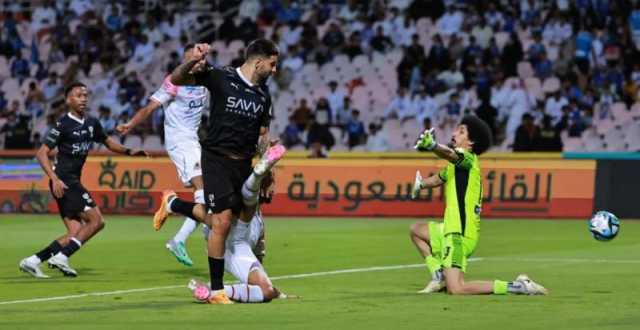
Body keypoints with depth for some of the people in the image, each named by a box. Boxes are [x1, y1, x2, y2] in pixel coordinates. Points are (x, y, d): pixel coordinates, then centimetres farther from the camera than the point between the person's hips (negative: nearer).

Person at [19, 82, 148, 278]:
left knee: (76, 234, 3)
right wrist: (54, 179, -24)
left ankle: (33, 261, 1)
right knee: (96, 220, -13)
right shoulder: (63, 124, -10)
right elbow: (42, 153, -12)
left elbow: (108, 142, 29)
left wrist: (129, 152, 12)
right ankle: (61, 257, -14)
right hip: (63, 181, -8)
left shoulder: (91, 124, 12)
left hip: (73, 181, 8)